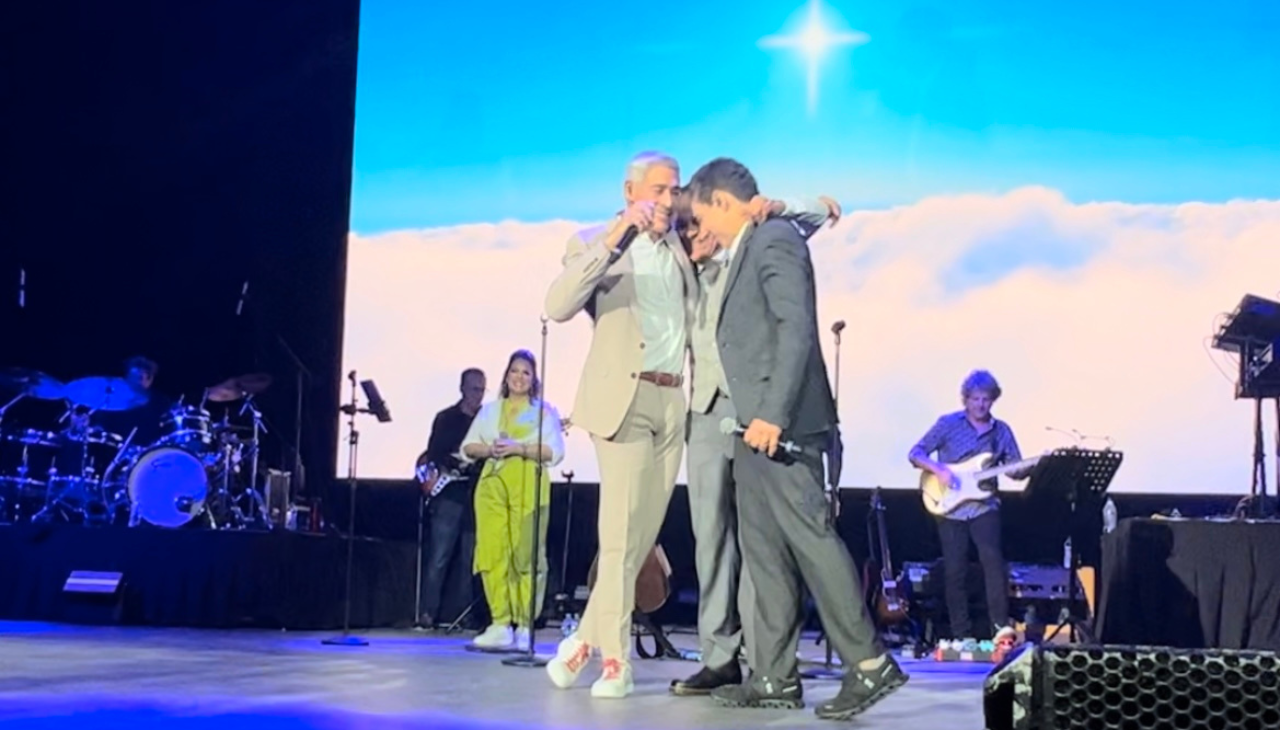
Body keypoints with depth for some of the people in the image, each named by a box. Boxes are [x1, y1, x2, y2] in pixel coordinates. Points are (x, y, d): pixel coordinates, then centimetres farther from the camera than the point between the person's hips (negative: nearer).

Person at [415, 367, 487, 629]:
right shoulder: (446, 418, 7)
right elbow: (433, 455, -1)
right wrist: (457, 463, -16)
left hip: (476, 497, 2)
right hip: (449, 494, -2)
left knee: (469, 561, 3)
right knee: (438, 558, -7)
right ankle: (427, 614, -5)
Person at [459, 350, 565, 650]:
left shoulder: (544, 410, 10)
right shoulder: (490, 409, 21)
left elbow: (556, 451, -2)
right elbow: (468, 447, 15)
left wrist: (520, 449, -13)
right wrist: (488, 449, -5)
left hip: (528, 484, -3)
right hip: (492, 482, 3)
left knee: (526, 554, -8)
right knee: (492, 552, -5)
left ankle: (524, 626, -6)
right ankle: (500, 623, -3)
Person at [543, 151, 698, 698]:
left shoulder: (682, 245, 18)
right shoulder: (594, 242, 3)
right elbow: (558, 305, -14)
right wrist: (613, 238, -21)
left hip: (676, 402, 5)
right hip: (624, 397, -5)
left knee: (642, 535, 5)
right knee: (621, 533, -10)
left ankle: (588, 637, 16)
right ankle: (614, 658, -3)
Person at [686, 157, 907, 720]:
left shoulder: (776, 240, -8)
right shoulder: (746, 251, 22)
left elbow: (797, 329, -19)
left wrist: (773, 414, -24)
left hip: (780, 426, -10)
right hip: (754, 428, 10)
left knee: (811, 539, -10)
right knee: (763, 552, 8)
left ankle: (870, 664, -4)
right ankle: (774, 676, 11)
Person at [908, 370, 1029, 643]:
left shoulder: (1001, 431, 7)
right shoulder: (948, 424, -1)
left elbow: (1016, 470, 8)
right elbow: (916, 453, -2)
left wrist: (1035, 466, -13)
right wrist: (938, 469, -18)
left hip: (984, 506, 1)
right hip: (950, 507, -1)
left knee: (993, 560, -18)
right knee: (955, 571, 1)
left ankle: (1001, 625, -13)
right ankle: (962, 635, 9)